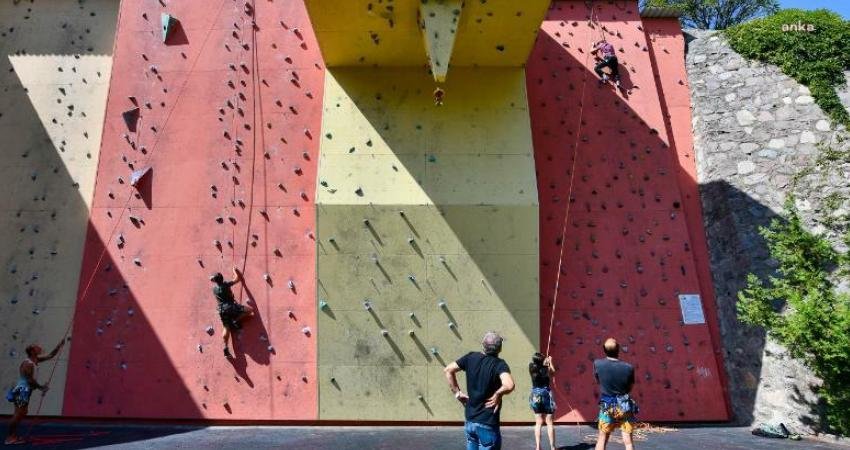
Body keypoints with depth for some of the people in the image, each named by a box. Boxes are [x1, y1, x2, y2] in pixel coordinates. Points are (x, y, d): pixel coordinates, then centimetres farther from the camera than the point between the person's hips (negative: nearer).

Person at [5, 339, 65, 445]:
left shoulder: (35, 360, 8)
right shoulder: (28, 363, -19)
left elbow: (50, 356, 14)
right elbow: (30, 380, -19)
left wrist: (59, 345, 4)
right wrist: (41, 387, -8)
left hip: (25, 391, 10)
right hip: (22, 391, -10)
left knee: (22, 413, 13)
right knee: (18, 414, -6)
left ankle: (14, 435, 20)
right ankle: (10, 437, 0)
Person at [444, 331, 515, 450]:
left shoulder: (471, 357, -1)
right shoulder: (499, 364, -16)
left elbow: (448, 370, 1)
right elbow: (509, 385, -34)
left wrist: (457, 393, 4)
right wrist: (498, 394, -15)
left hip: (470, 420, 5)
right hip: (487, 424, -5)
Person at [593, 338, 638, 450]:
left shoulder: (597, 364, -12)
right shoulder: (629, 367, -12)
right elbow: (630, 388, 3)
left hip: (607, 407, 0)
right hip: (625, 407, 0)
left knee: (602, 439, 14)